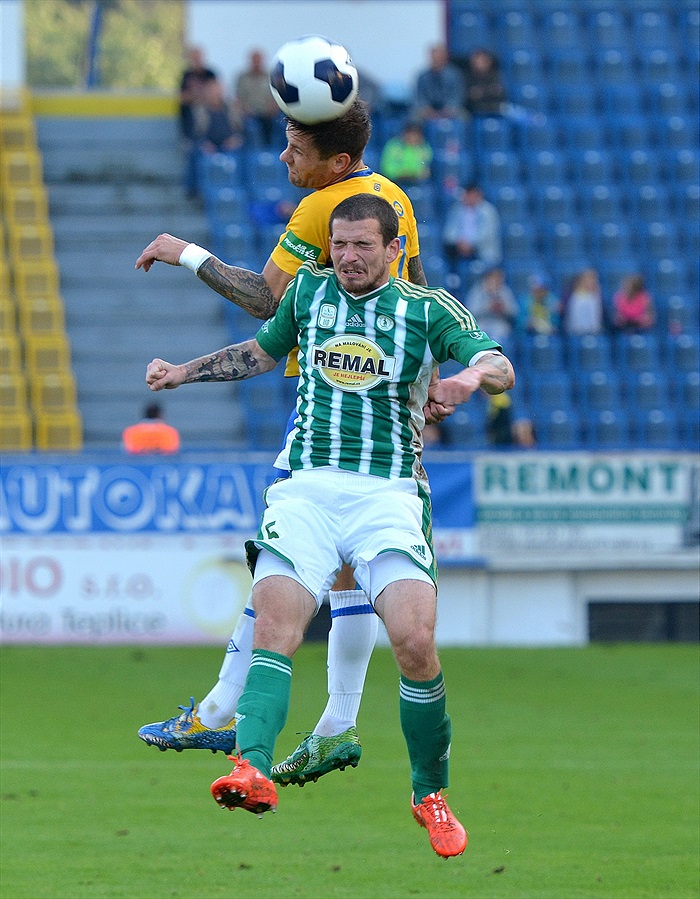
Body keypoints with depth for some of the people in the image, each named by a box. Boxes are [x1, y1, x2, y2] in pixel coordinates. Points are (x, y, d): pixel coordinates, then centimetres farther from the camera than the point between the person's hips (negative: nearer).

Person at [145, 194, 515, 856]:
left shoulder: (428, 308, 5)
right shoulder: (309, 290, 15)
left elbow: (500, 367, -5)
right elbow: (265, 350, 33)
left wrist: (473, 375, -27)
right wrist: (184, 372, 30)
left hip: (388, 493, -2)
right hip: (306, 488, 2)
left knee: (414, 641, -19)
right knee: (273, 626, -21)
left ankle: (430, 794, -1)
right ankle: (253, 767, -37)